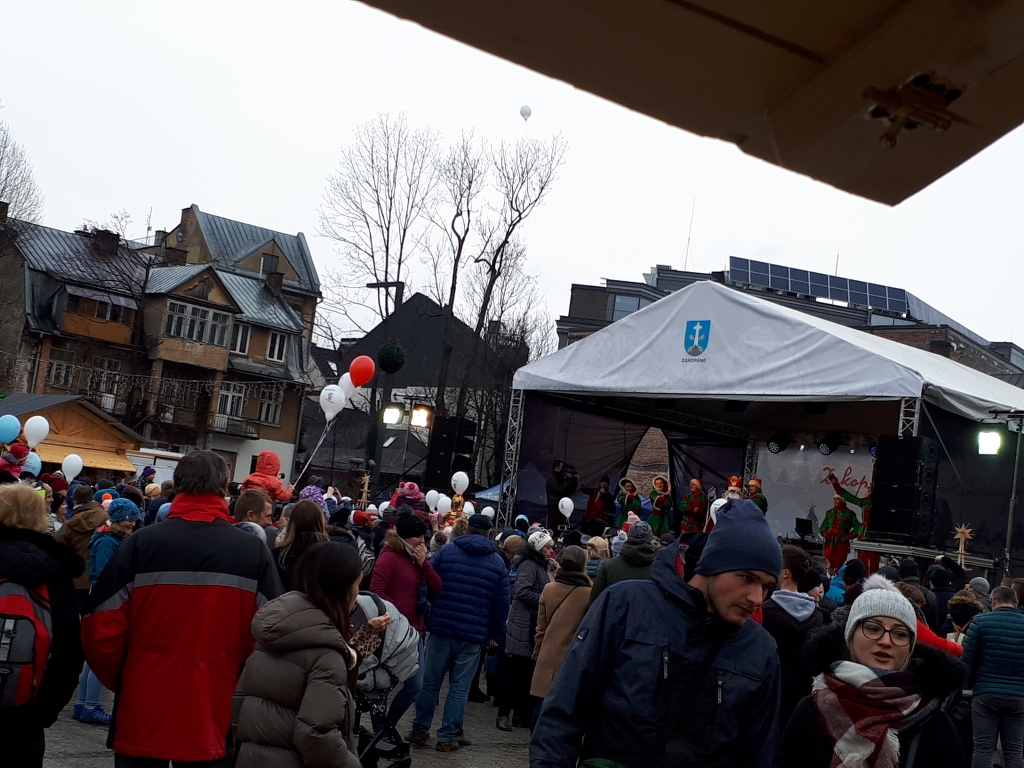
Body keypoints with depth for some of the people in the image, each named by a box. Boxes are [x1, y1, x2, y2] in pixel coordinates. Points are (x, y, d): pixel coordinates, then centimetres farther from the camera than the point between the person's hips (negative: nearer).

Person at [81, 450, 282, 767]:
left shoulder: (141, 543, -7)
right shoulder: (254, 551, -5)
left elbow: (100, 628, -7)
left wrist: (118, 680, 10)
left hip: (142, 710, 0)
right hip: (214, 716, 1)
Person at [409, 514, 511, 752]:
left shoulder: (446, 550, 2)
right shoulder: (497, 562, 4)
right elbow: (502, 603, 3)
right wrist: (494, 634, 12)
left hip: (441, 628, 0)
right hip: (474, 634, 0)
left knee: (429, 681, 10)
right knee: (460, 686, 6)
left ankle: (420, 730, 16)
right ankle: (448, 736, 6)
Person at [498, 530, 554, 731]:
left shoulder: (540, 566, 19)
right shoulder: (529, 564, -10)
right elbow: (522, 590, -20)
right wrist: (544, 600, -18)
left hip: (534, 624, 9)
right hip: (523, 625, -9)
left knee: (527, 670, 11)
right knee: (517, 669, -7)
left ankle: (522, 714, 16)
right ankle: (504, 714, -2)